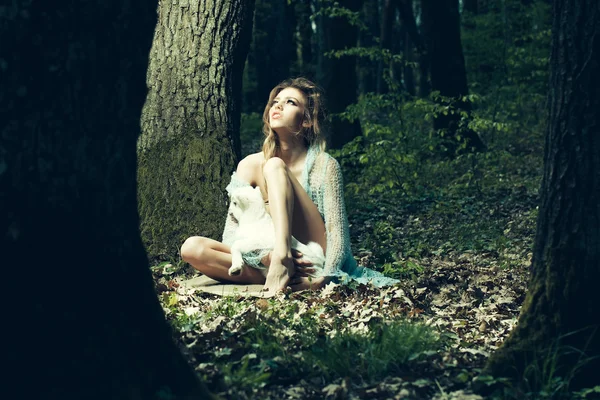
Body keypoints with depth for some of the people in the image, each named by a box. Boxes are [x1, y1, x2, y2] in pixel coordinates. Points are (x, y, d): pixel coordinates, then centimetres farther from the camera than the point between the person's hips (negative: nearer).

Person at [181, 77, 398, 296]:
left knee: (274, 166, -20)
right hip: (269, 259, 4)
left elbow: (337, 234, -8)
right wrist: (266, 255, -23)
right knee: (192, 247, -22)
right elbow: (232, 230, -2)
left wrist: (322, 279, -28)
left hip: (311, 263, -4)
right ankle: (280, 270, -27)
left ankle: (282, 257, -40)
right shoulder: (250, 165, 5)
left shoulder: (324, 165, -3)